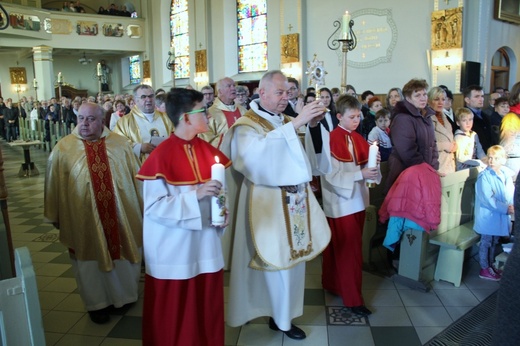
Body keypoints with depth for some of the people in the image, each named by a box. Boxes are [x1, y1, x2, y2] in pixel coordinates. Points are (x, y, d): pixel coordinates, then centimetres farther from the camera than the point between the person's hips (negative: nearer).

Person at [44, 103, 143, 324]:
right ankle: (97, 303, 32)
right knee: (91, 261, 11)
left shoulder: (120, 144, 0)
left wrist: (143, 206, 8)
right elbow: (53, 184, 1)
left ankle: (125, 295, 39)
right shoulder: (63, 148, -3)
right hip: (83, 220, -1)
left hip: (122, 216, 2)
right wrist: (55, 215, 4)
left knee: (124, 255, 15)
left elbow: (136, 176, 5)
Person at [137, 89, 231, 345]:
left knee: (207, 307, 17)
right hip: (174, 249, -5)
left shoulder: (208, 151, 2)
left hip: (205, 245, 5)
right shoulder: (161, 157, -16)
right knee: (175, 313, 13)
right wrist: (195, 195, -26)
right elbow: (154, 207, -19)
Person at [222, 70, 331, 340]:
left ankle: (282, 313, 28)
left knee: (292, 256, 12)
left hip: (294, 200, 7)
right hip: (268, 204, -7)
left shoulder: (288, 123, 13)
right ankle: (281, 318, 19)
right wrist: (296, 123, -31)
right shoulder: (246, 126, -8)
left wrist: (314, 125, -6)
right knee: (276, 259, 1)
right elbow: (258, 153, -30)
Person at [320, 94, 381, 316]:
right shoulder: (331, 140, -14)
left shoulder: (359, 139, 9)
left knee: (340, 247, 17)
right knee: (349, 250, -1)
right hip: (340, 202, -7)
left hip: (357, 200, 7)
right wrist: (360, 174, -26)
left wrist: (373, 164, -12)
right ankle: (353, 298, 9)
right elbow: (331, 175, -20)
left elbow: (365, 167, 9)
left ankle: (333, 283, 33)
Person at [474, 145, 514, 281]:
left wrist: (512, 206, -15)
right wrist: (505, 208, -22)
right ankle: (484, 269, 18)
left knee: (494, 242, 20)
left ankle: (490, 265, 35)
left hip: (501, 216, 7)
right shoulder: (484, 176, -17)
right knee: (486, 242, 5)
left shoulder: (506, 175, 4)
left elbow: (512, 193, 4)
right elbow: (487, 199, -21)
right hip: (488, 216, -7)